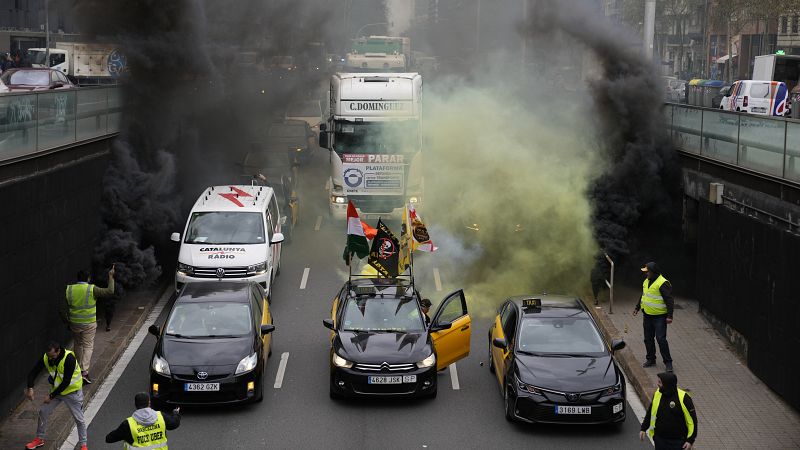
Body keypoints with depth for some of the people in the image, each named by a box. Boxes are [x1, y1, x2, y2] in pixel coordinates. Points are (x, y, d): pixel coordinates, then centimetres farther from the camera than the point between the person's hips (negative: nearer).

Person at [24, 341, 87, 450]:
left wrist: (51, 396, -23)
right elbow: (33, 372, -7)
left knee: (79, 419, 0)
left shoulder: (69, 359, -31)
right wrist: (30, 388, -25)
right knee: (43, 411, 8)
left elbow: (66, 382, -28)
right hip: (56, 389, 6)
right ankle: (39, 439, 27)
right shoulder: (46, 358, -14)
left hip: (72, 391, -6)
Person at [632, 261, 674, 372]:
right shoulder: (646, 282, 10)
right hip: (647, 316, 8)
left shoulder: (663, 283, -17)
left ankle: (668, 362, 0)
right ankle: (650, 359, 26)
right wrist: (637, 307, 30)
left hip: (659, 317, -8)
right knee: (648, 339, 13)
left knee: (661, 339, -9)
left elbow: (669, 300, -18)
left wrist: (669, 316, -22)